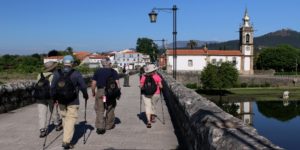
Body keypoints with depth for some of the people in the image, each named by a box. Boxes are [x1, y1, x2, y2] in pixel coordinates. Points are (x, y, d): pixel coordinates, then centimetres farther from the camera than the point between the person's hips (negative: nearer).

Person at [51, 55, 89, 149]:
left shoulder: (57, 73, 1)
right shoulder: (76, 74, -9)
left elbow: (53, 87, 3)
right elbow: (83, 87, -6)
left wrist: (54, 97, 18)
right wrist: (86, 96, 12)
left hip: (61, 101, 4)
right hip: (73, 102, -4)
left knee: (65, 119, 19)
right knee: (71, 120, -2)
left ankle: (67, 137, 30)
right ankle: (66, 141, -8)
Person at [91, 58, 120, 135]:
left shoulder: (97, 71, 4)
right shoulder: (113, 72, 0)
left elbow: (93, 83, 2)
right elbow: (117, 83, -8)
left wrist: (93, 92, 13)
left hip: (100, 92, 0)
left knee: (99, 110, 2)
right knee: (110, 109, 16)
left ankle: (100, 127, -8)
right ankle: (109, 125, 28)